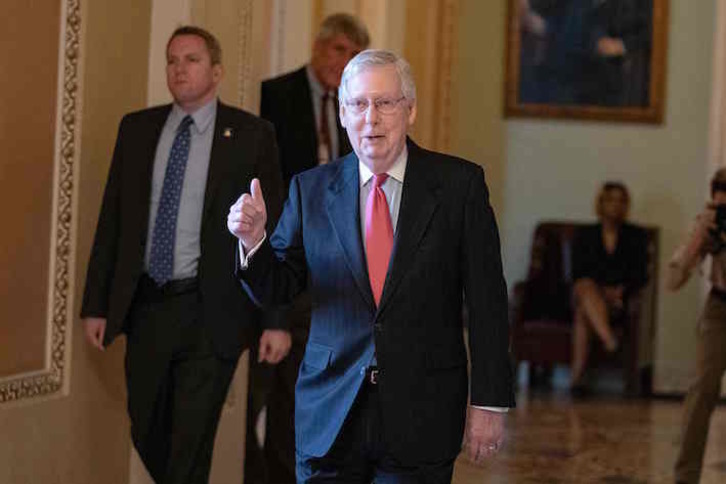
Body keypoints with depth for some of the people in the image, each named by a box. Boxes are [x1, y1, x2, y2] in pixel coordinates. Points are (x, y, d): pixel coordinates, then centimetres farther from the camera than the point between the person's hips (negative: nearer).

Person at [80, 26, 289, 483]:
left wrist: (278, 320, -7)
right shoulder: (137, 128, 7)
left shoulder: (251, 135, -4)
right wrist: (96, 304, 6)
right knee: (147, 434, 15)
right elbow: (112, 220, 10)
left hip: (211, 313, -4)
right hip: (147, 307, 4)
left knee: (190, 446, -3)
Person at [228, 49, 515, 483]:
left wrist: (490, 402, -4)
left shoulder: (458, 184, -2)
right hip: (330, 413, 2)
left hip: (421, 416, -2)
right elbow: (275, 291, 5)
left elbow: (487, 302, -2)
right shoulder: (311, 189, 4)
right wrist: (253, 240, -16)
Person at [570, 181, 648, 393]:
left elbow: (641, 275, 5)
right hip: (586, 295, 1)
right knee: (586, 286, -38)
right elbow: (577, 274, 4)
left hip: (619, 301, -1)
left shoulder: (635, 236, 14)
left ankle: (577, 375, -48)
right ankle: (609, 340, -60)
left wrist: (620, 290, -15)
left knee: (584, 310, -36)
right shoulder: (585, 235, 15)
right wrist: (600, 290, -14)